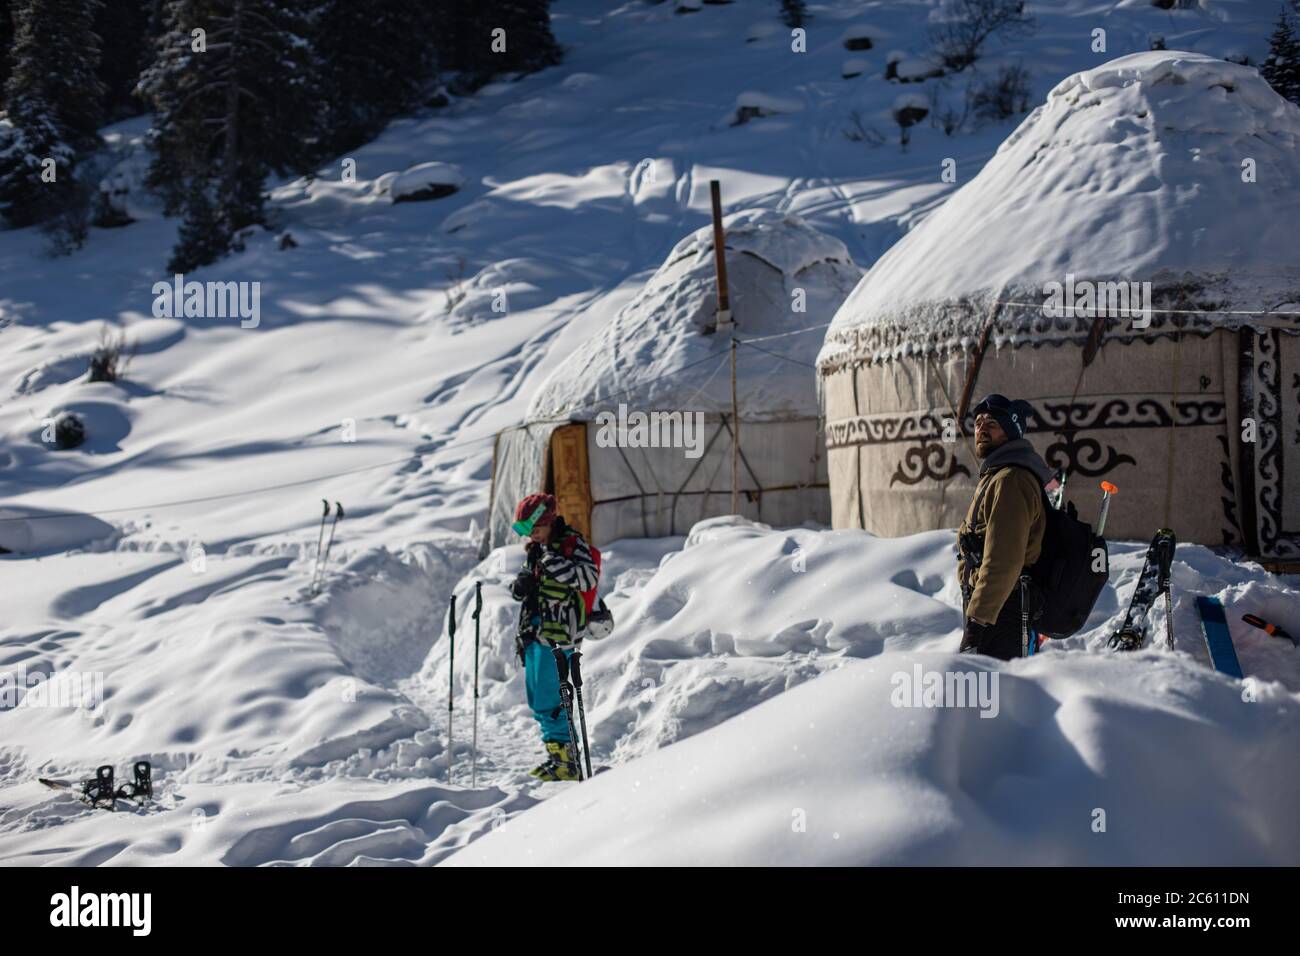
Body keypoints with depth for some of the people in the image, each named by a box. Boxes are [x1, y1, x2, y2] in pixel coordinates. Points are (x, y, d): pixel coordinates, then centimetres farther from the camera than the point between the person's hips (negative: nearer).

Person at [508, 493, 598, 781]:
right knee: (537, 699, 13)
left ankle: (566, 762, -4)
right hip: (534, 631, 9)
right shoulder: (533, 548, 16)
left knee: (550, 701, -11)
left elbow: (589, 578, -20)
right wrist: (520, 586, 1)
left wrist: (554, 563, -27)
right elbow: (522, 590, 24)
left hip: (558, 633, -9)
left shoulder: (571, 543, -8)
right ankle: (557, 753, 23)